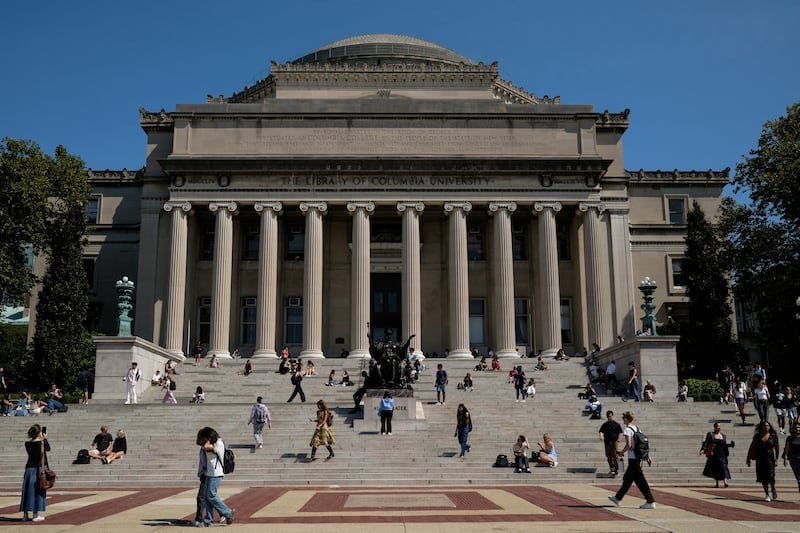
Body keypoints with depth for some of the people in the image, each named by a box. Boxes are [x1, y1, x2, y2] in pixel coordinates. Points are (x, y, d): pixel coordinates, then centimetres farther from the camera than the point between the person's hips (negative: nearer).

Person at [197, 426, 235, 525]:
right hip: (209, 474, 9)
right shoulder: (212, 445, 14)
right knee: (206, 496, 6)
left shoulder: (219, 444, -13)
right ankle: (208, 519, 11)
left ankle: (227, 513, 2)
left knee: (211, 496, -8)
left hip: (216, 474, -9)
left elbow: (205, 446, -21)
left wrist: (207, 441, -7)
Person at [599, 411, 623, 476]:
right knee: (608, 456, 7)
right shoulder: (605, 424, 7)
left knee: (615, 456, -8)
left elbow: (620, 432, 6)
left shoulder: (616, 424, 2)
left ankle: (617, 469, -4)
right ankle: (611, 468, 20)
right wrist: (601, 436, -20)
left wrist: (618, 439, -8)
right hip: (607, 442, 3)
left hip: (614, 441, -3)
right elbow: (601, 431, 0)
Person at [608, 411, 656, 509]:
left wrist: (621, 452, -4)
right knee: (627, 479, 18)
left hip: (633, 459, -9)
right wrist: (648, 456, 17)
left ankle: (650, 502, -6)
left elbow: (628, 445, -20)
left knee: (640, 481, -5)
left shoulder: (628, 429, -12)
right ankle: (618, 498, 28)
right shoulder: (637, 428, 13)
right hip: (639, 457, 9)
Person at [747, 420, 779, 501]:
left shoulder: (773, 436, 3)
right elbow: (752, 448, 8)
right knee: (763, 477, 2)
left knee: (770, 475, -12)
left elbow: (776, 448, 2)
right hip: (760, 459, 2)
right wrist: (749, 458, 5)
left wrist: (776, 459, -6)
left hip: (770, 458, -2)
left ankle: (773, 490, 17)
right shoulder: (757, 437, 6)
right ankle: (767, 495, 13)